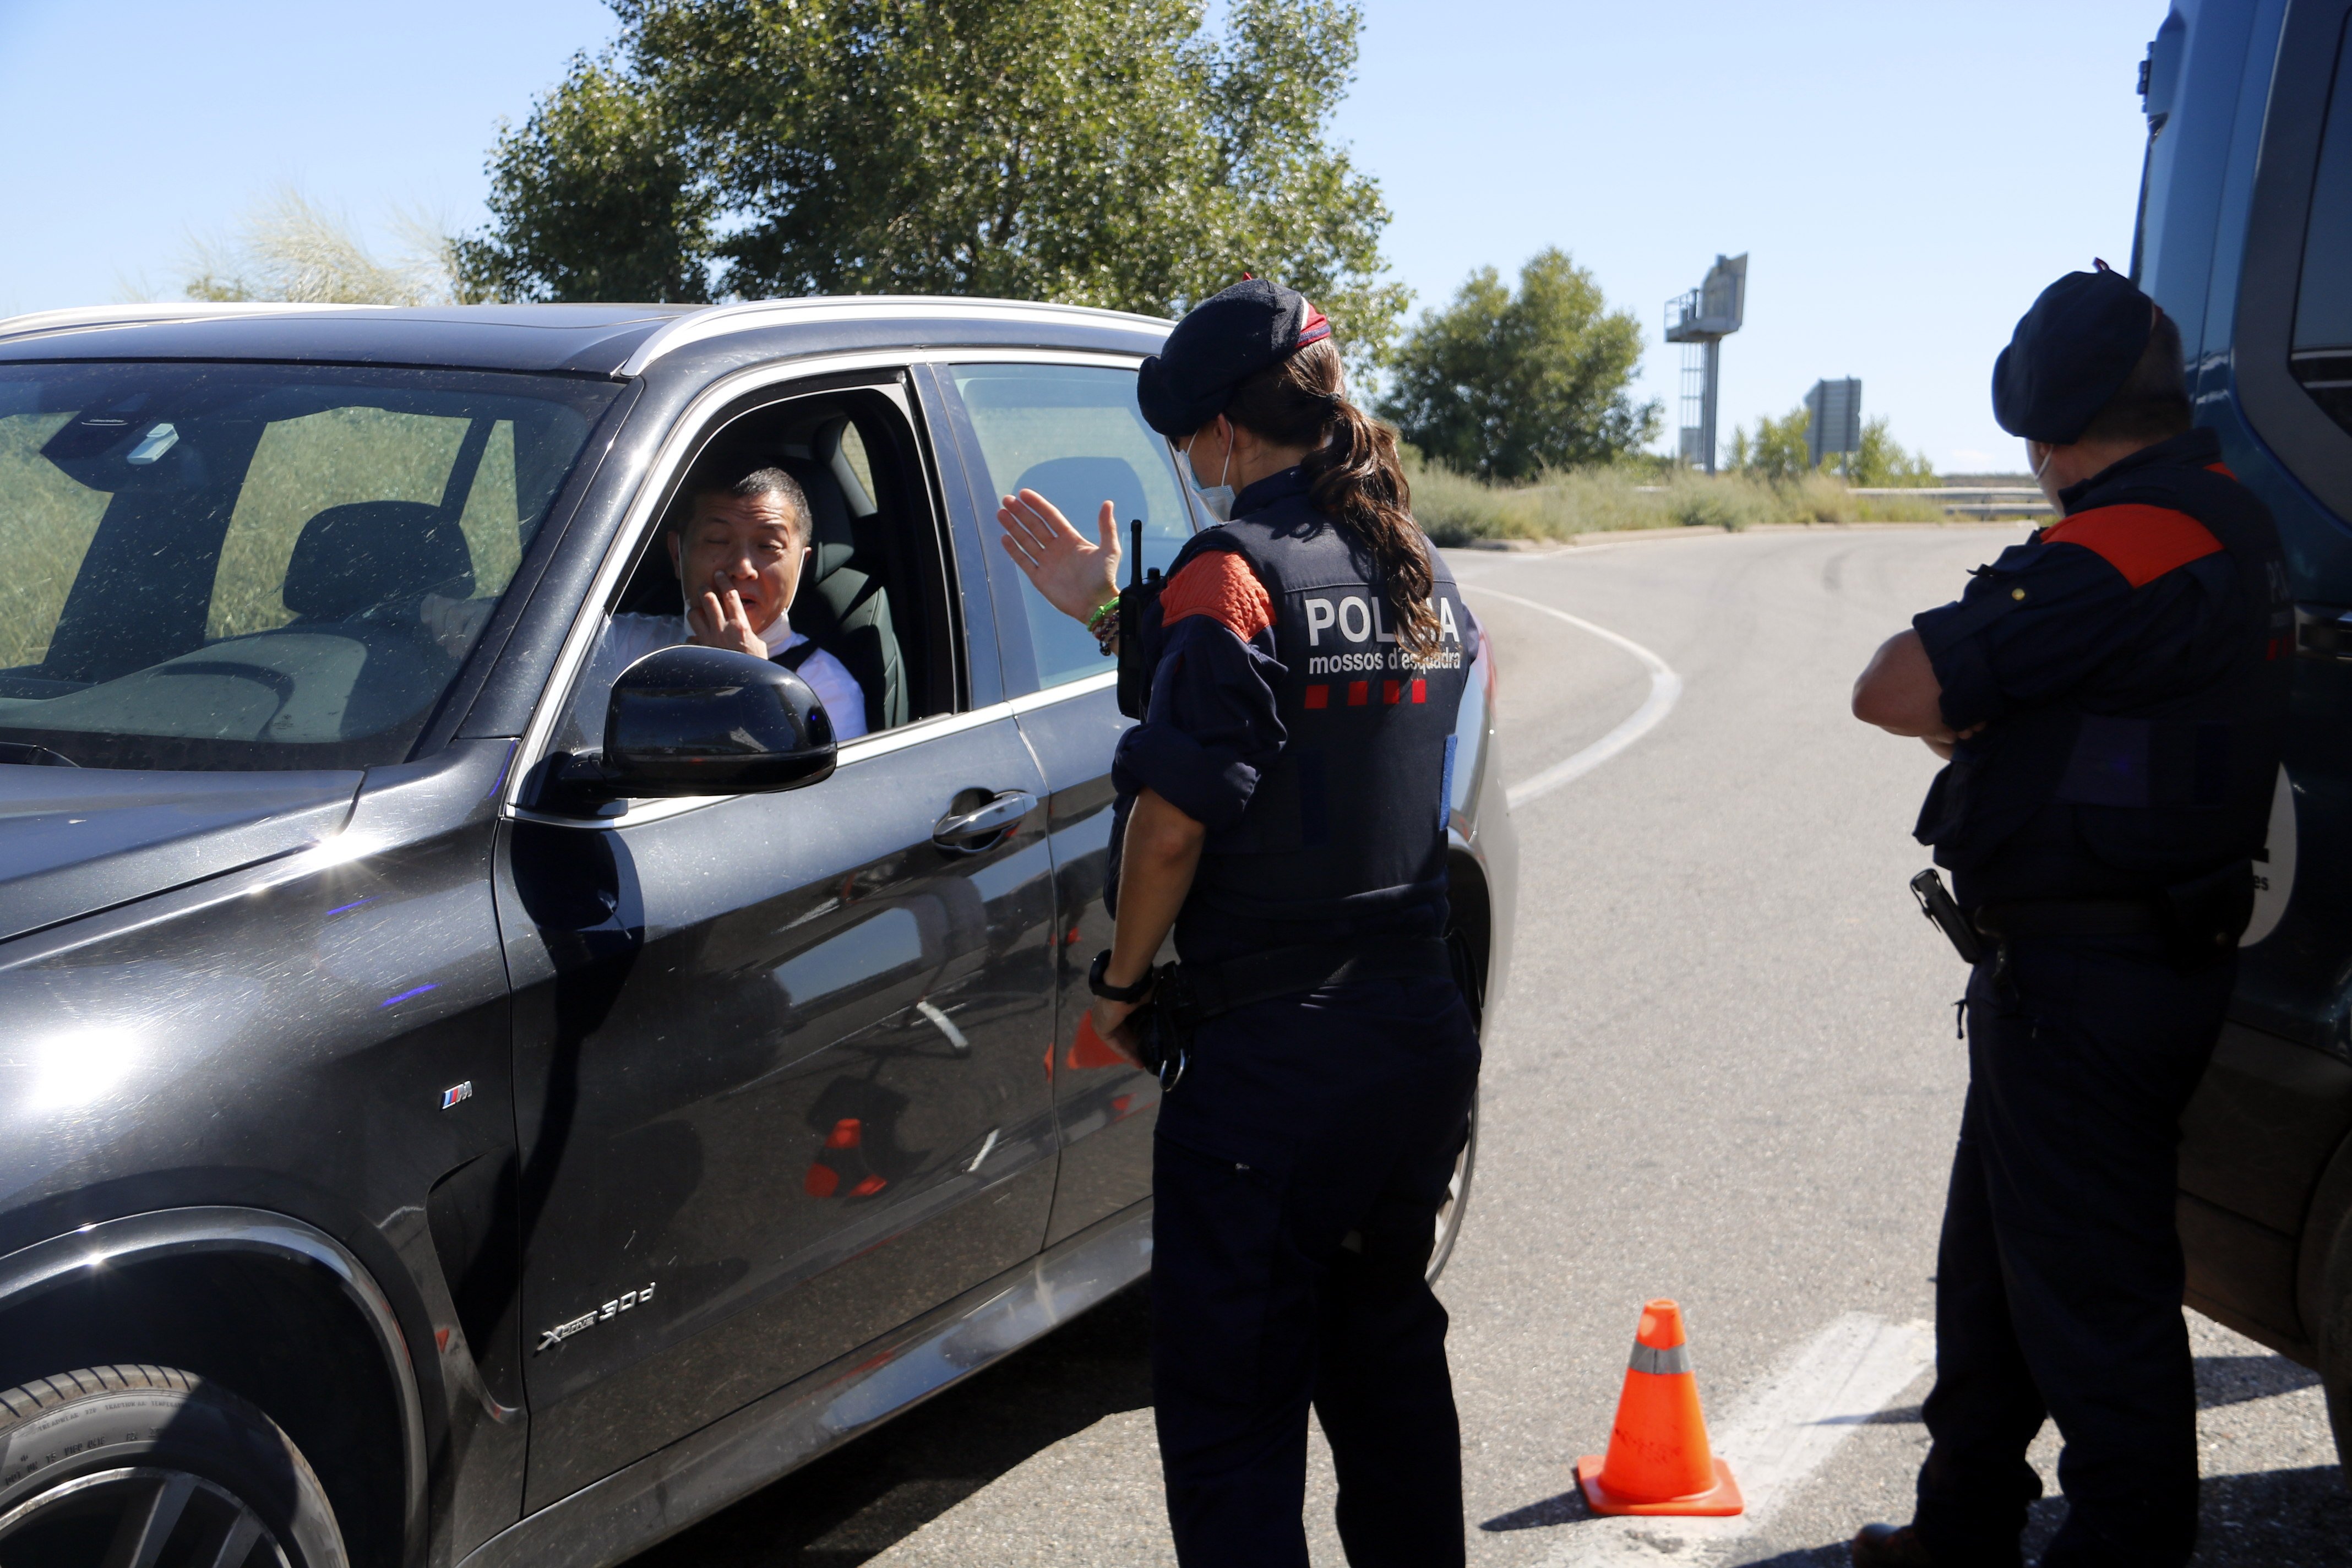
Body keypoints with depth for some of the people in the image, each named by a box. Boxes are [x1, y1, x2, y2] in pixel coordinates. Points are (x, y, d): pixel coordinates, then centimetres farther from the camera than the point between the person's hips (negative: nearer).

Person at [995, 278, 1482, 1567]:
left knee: (1230, 1409, 1)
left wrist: (1120, 980, -5)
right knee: (1386, 1355, 23)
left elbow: (1175, 817, -20)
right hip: (1423, 1037, 9)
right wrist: (1118, 617, 17)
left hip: (1270, 1059, -8)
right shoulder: (1424, 578, 10)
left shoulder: (1234, 570, -15)